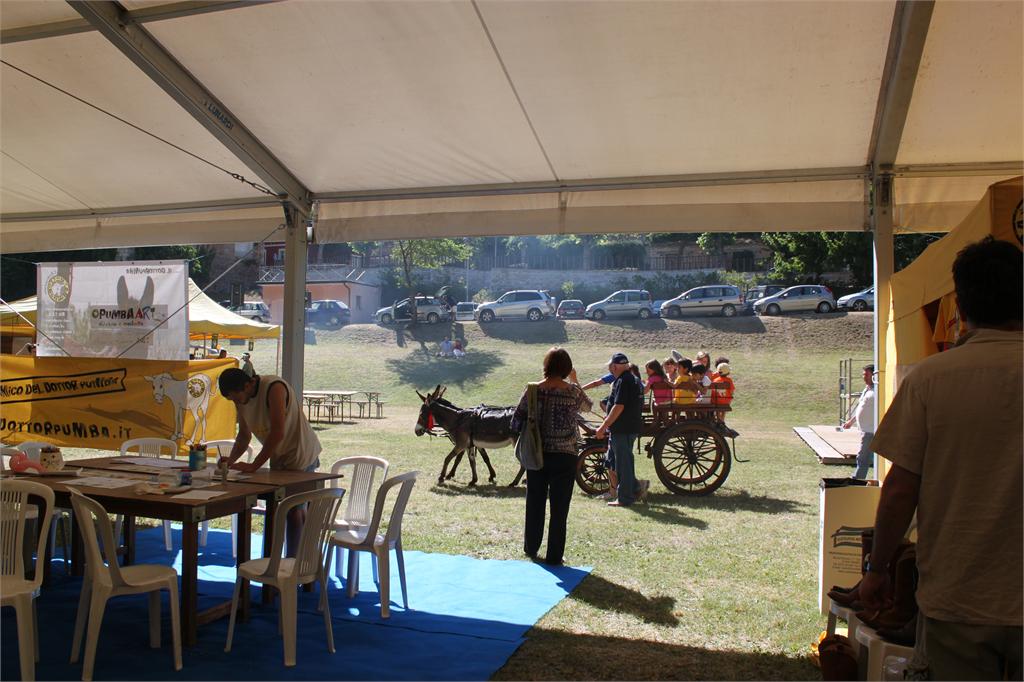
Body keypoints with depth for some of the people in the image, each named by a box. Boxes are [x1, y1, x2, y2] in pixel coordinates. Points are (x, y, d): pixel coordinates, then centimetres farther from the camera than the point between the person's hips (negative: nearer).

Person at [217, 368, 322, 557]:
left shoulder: (274, 388, -26)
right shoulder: (241, 399, -1)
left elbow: (277, 433, -31)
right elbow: (244, 435, 9)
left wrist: (254, 465, -27)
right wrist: (231, 460, -8)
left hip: (301, 455, -7)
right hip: (278, 457, 7)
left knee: (294, 509, -5)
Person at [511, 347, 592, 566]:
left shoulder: (532, 390, -5)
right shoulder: (573, 391, -8)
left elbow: (517, 422, -3)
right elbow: (587, 406, 14)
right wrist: (575, 381, 21)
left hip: (536, 455, 2)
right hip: (564, 455, -2)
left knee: (535, 503, 17)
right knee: (559, 507, 6)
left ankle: (531, 548, 31)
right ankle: (554, 556, 11)